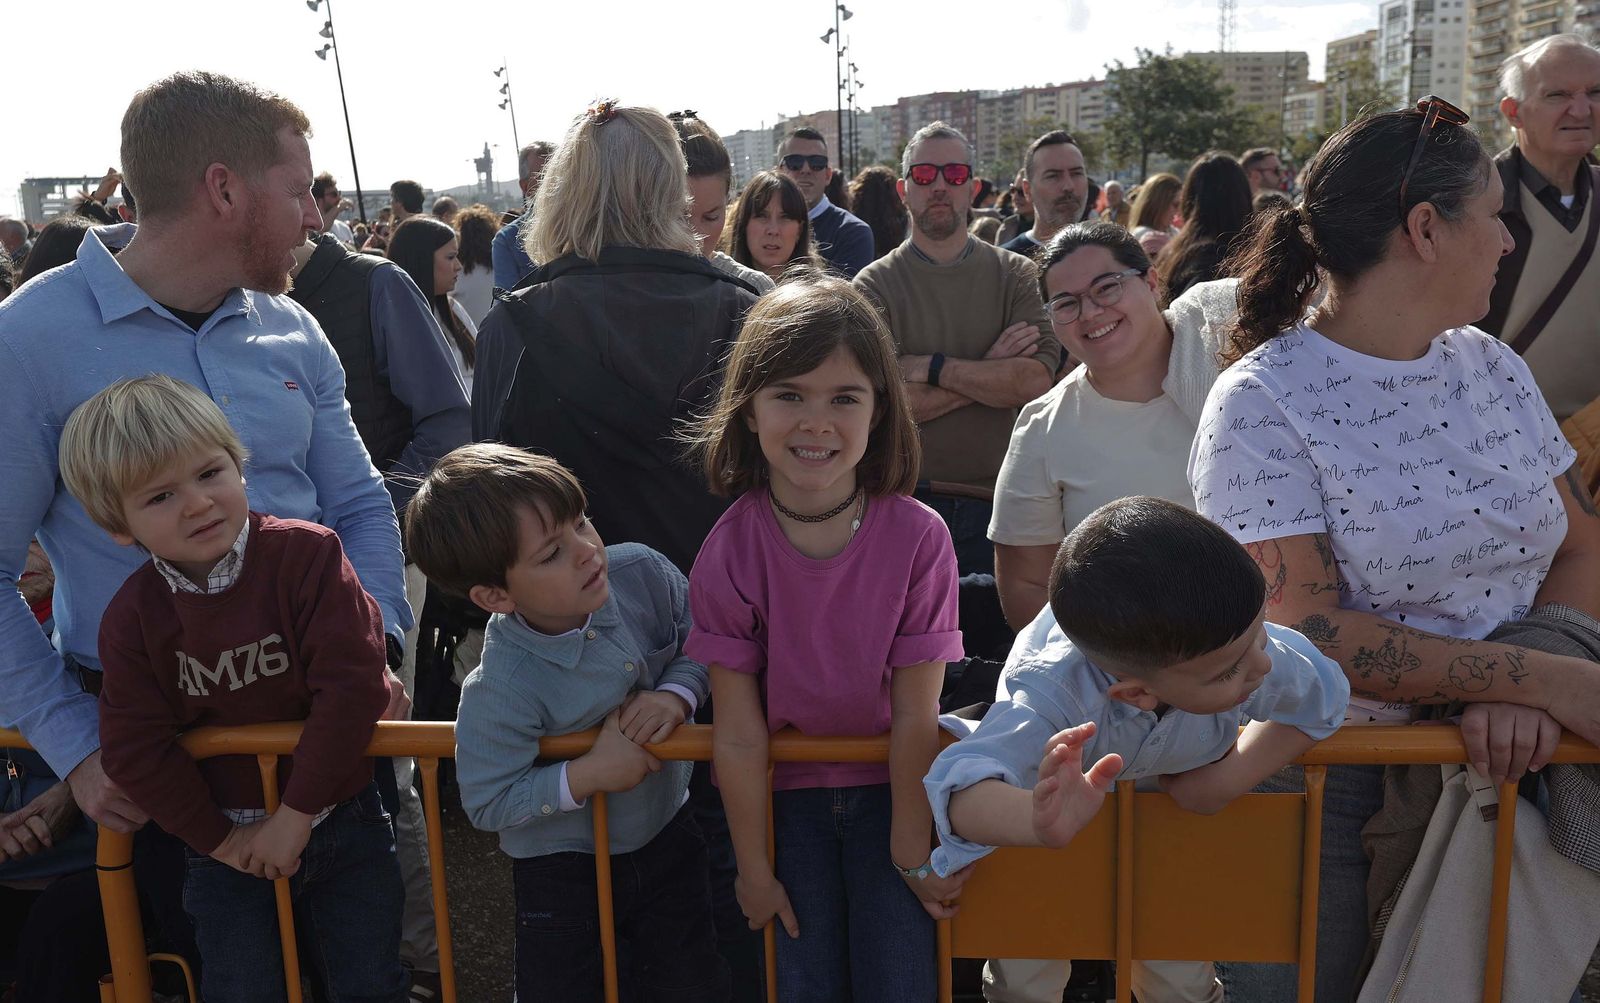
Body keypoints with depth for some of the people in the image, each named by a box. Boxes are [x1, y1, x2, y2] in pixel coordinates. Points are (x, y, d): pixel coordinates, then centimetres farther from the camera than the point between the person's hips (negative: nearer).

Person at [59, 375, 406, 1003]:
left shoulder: (306, 554, -17)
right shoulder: (132, 617, -8)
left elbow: (351, 685, -22)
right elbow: (136, 749, -6)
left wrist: (296, 814, -19)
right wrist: (219, 840, -7)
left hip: (339, 817, -1)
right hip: (225, 841, 2)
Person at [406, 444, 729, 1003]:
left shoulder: (642, 573, -20)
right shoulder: (503, 689, -31)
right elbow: (487, 804, -21)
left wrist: (676, 696, -21)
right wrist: (589, 775, -29)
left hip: (667, 831, 4)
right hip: (562, 867, -4)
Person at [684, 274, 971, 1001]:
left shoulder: (918, 538, -21)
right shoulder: (728, 551, -19)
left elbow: (916, 716, -15)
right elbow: (738, 731, -14)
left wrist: (912, 857, -7)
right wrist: (753, 867, -7)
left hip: (889, 784, 0)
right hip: (788, 792, 1)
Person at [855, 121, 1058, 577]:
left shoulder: (1017, 275, 4)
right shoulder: (875, 285, 0)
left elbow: (1037, 380, -12)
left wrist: (929, 366, -13)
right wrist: (990, 373, -11)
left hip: (997, 502, 1)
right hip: (905, 501, -1)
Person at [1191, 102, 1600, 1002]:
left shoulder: (1493, 367, 4)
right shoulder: (1263, 403, -17)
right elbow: (1317, 636, -23)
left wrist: (1523, 701, -16)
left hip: (1502, 764, 6)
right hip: (1329, 784, -5)